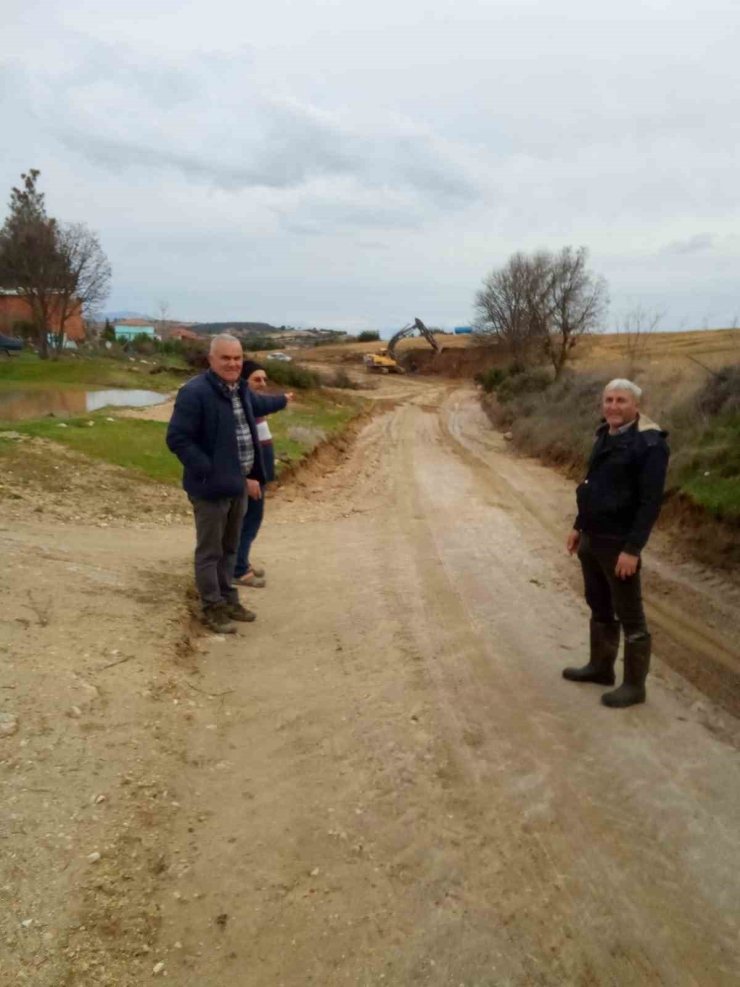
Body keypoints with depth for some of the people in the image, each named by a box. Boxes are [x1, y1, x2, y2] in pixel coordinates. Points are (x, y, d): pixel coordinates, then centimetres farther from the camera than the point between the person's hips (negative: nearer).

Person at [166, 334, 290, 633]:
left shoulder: (239, 388, 8)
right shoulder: (195, 393, -20)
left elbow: (255, 403, 32)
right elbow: (177, 438, -22)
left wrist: (282, 401, 48)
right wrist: (209, 472, -24)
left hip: (238, 483, 9)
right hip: (212, 486, -9)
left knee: (229, 547, 20)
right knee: (210, 551, 5)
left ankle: (229, 600, 34)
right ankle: (213, 608, 18)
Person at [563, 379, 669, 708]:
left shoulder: (649, 444, -16)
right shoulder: (605, 435, 9)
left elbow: (651, 502, -20)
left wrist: (632, 548, -23)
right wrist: (579, 527, 17)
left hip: (618, 543, -8)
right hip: (592, 538, 8)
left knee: (629, 616, 4)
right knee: (599, 608, 19)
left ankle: (634, 685, 16)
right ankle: (600, 667, 35)